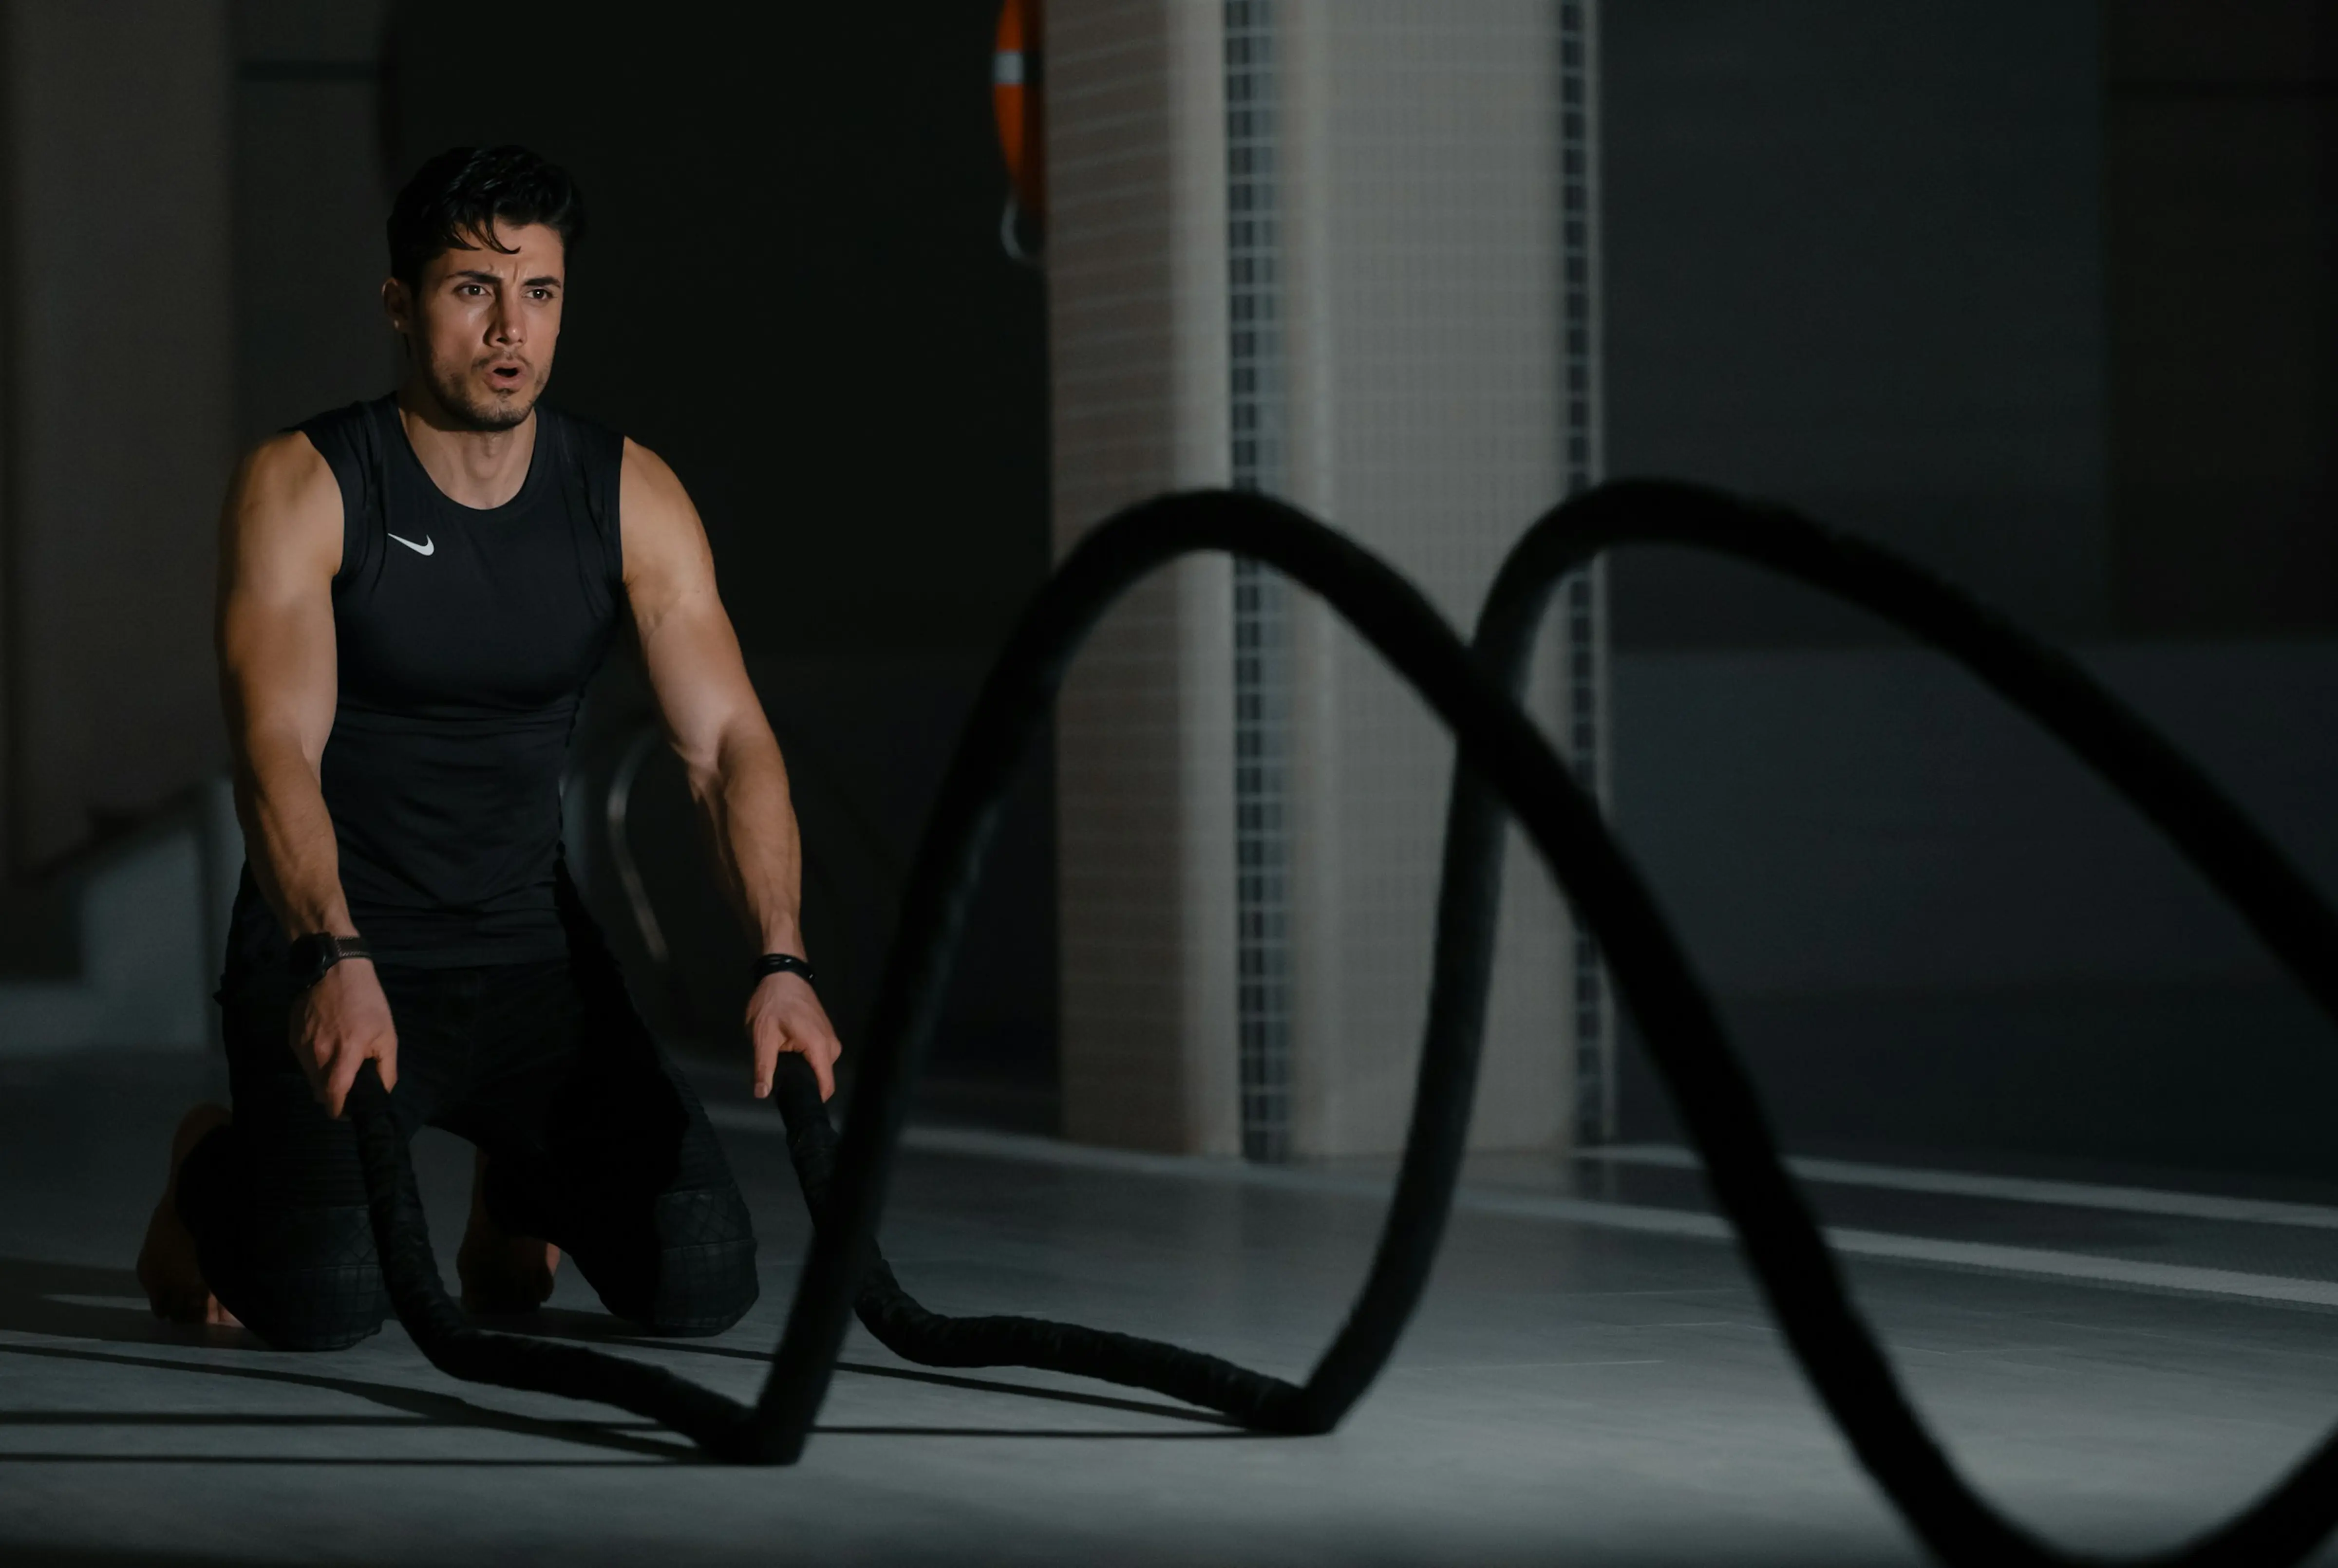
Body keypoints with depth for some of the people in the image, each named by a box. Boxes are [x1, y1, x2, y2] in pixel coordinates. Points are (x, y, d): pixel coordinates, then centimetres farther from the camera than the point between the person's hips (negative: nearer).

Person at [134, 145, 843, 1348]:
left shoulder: (631, 501, -2)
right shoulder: (302, 488, -13)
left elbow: (726, 741, -9)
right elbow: (278, 750, -25)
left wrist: (781, 961, -26)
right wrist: (335, 961, -42)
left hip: (527, 953, 4)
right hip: (333, 950, -3)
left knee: (700, 1280, -15)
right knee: (325, 1298, -27)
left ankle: (523, 1188, 21)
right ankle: (216, 1175, 11)